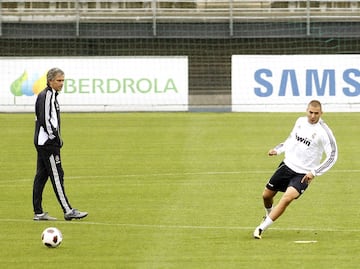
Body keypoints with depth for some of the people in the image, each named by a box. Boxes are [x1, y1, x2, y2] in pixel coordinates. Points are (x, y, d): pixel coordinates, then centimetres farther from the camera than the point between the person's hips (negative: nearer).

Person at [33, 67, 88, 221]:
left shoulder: (51, 95, 17)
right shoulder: (47, 96, -15)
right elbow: (45, 120, -22)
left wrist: (56, 138, 15)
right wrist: (56, 138, -17)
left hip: (42, 143, 10)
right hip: (48, 144, -10)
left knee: (41, 176, 9)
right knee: (56, 175, -9)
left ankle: (38, 212, 11)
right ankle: (68, 211, -9)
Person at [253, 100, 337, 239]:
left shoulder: (324, 132, -16)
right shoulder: (300, 121, 2)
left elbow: (332, 156, -14)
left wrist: (314, 172, -19)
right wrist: (277, 149, 7)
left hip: (304, 174, -6)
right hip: (287, 165, 6)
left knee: (287, 197, -28)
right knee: (266, 195, 12)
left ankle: (262, 227, -18)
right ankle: (269, 214, 48)